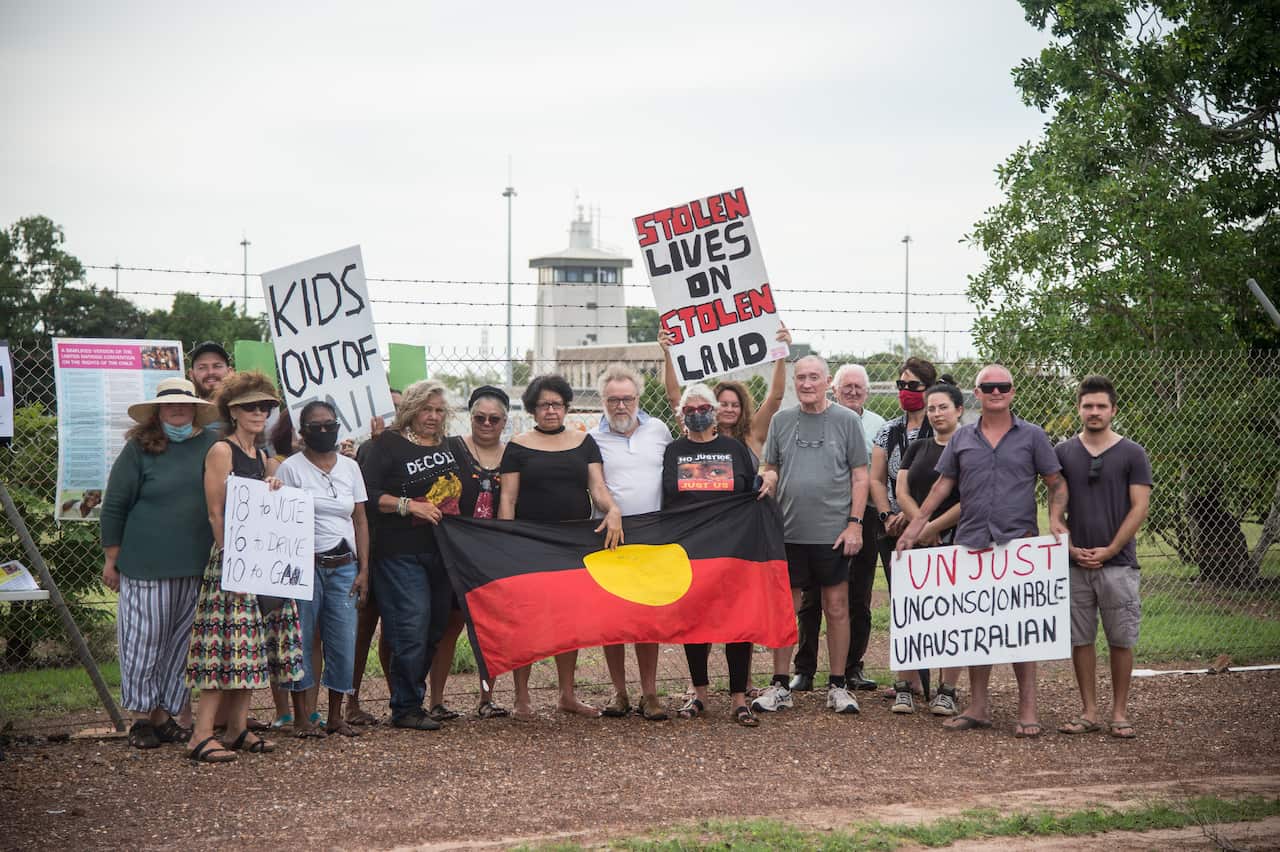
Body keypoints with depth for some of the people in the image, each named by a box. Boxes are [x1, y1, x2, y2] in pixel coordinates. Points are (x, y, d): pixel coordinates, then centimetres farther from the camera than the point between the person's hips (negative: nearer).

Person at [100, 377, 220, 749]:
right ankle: (148, 714, 13)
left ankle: (177, 713, 16)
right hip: (147, 565, -3)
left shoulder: (212, 446, 7)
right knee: (144, 641, 1)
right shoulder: (140, 449, -2)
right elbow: (114, 505, 0)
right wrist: (112, 559, 0)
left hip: (198, 567, 3)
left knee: (184, 642, 7)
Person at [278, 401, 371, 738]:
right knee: (301, 641, -2)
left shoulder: (350, 467, 13)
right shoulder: (291, 468, 1)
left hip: (344, 567, 4)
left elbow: (360, 520, 14)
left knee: (344, 642, 0)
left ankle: (335, 716, 12)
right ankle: (302, 718, 6)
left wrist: (363, 569, 7)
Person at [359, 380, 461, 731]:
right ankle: (406, 708, -2)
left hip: (441, 552, 7)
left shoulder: (447, 446, 18)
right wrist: (409, 505, -18)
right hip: (401, 553, -7)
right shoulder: (388, 444, -3)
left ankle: (411, 698, 19)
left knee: (435, 628, 7)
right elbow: (369, 495, -10)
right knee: (412, 627, -11)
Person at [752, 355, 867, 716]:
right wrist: (767, 479, -9)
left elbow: (859, 475, 1)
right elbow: (771, 469, 14)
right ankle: (780, 685, 13)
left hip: (833, 531, -2)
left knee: (836, 607, 4)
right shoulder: (781, 421, 9)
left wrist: (854, 522, -6)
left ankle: (837, 685, 12)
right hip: (788, 530, 2)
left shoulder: (846, 420, 1)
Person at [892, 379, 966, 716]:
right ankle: (904, 687, 4)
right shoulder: (917, 448, 15)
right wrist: (922, 527, -7)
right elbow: (902, 491, 8)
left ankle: (946, 691, 2)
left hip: (956, 541, -4)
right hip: (915, 542, 4)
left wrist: (934, 527, -11)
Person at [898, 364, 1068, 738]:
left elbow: (1056, 483, 7)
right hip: (971, 543, 3)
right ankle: (978, 707, 13)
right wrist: (915, 525, 10)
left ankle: (1027, 710, 1)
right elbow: (943, 484, 15)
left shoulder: (1032, 436, 6)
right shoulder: (962, 438, 12)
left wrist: (1056, 519, -10)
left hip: (1019, 542, -3)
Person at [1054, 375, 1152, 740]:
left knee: (1121, 640, 1)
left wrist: (1109, 550, -9)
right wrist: (1070, 547, -3)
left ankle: (1119, 713, 11)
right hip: (1075, 564, 2)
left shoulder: (1132, 454, 0)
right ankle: (1089, 712, 13)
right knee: (1080, 639, 5)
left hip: (1117, 564, -2)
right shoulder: (1063, 453, 7)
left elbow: (1139, 508, -3)